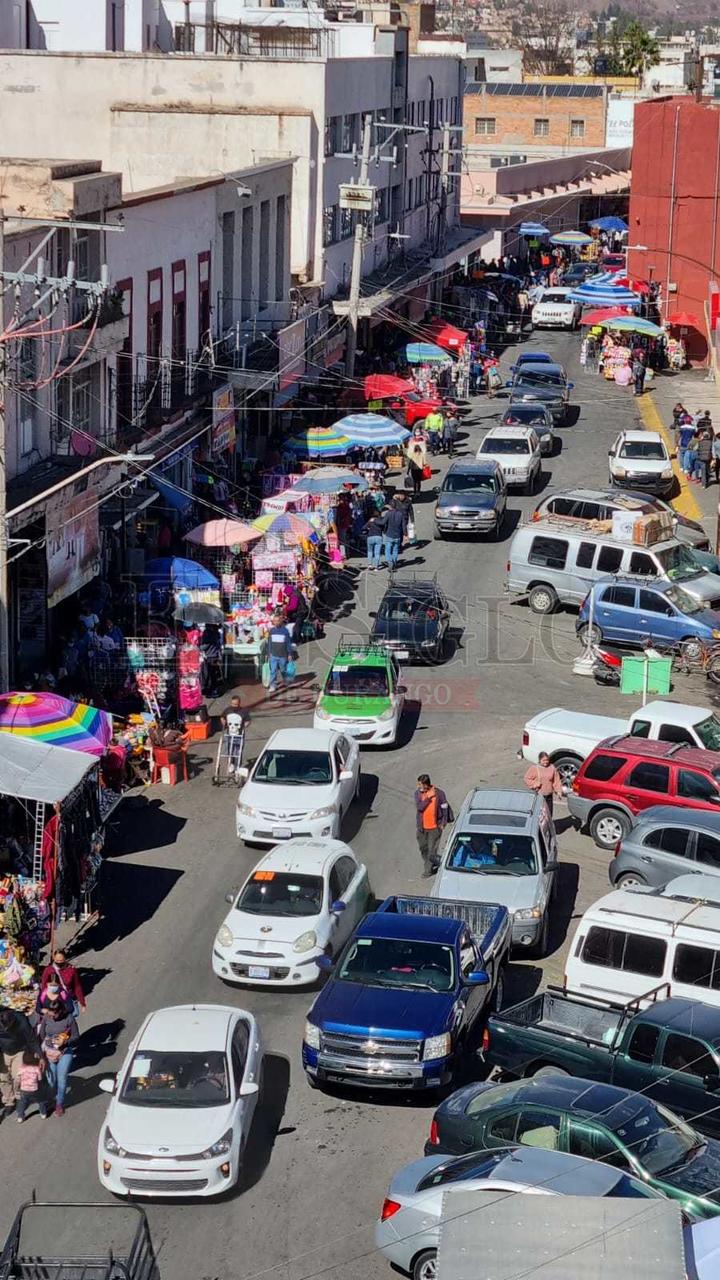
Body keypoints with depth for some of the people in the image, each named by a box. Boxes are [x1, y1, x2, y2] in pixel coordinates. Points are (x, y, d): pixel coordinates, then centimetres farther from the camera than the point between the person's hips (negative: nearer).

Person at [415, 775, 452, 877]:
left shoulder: (439, 793, -14)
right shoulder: (418, 793, -6)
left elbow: (444, 808, -4)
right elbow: (419, 807, -18)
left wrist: (443, 824, -5)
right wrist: (429, 798, -25)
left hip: (435, 826, -4)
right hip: (422, 826, 4)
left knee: (432, 849, -1)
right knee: (423, 848, 16)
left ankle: (428, 870, 12)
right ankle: (428, 863, 39)